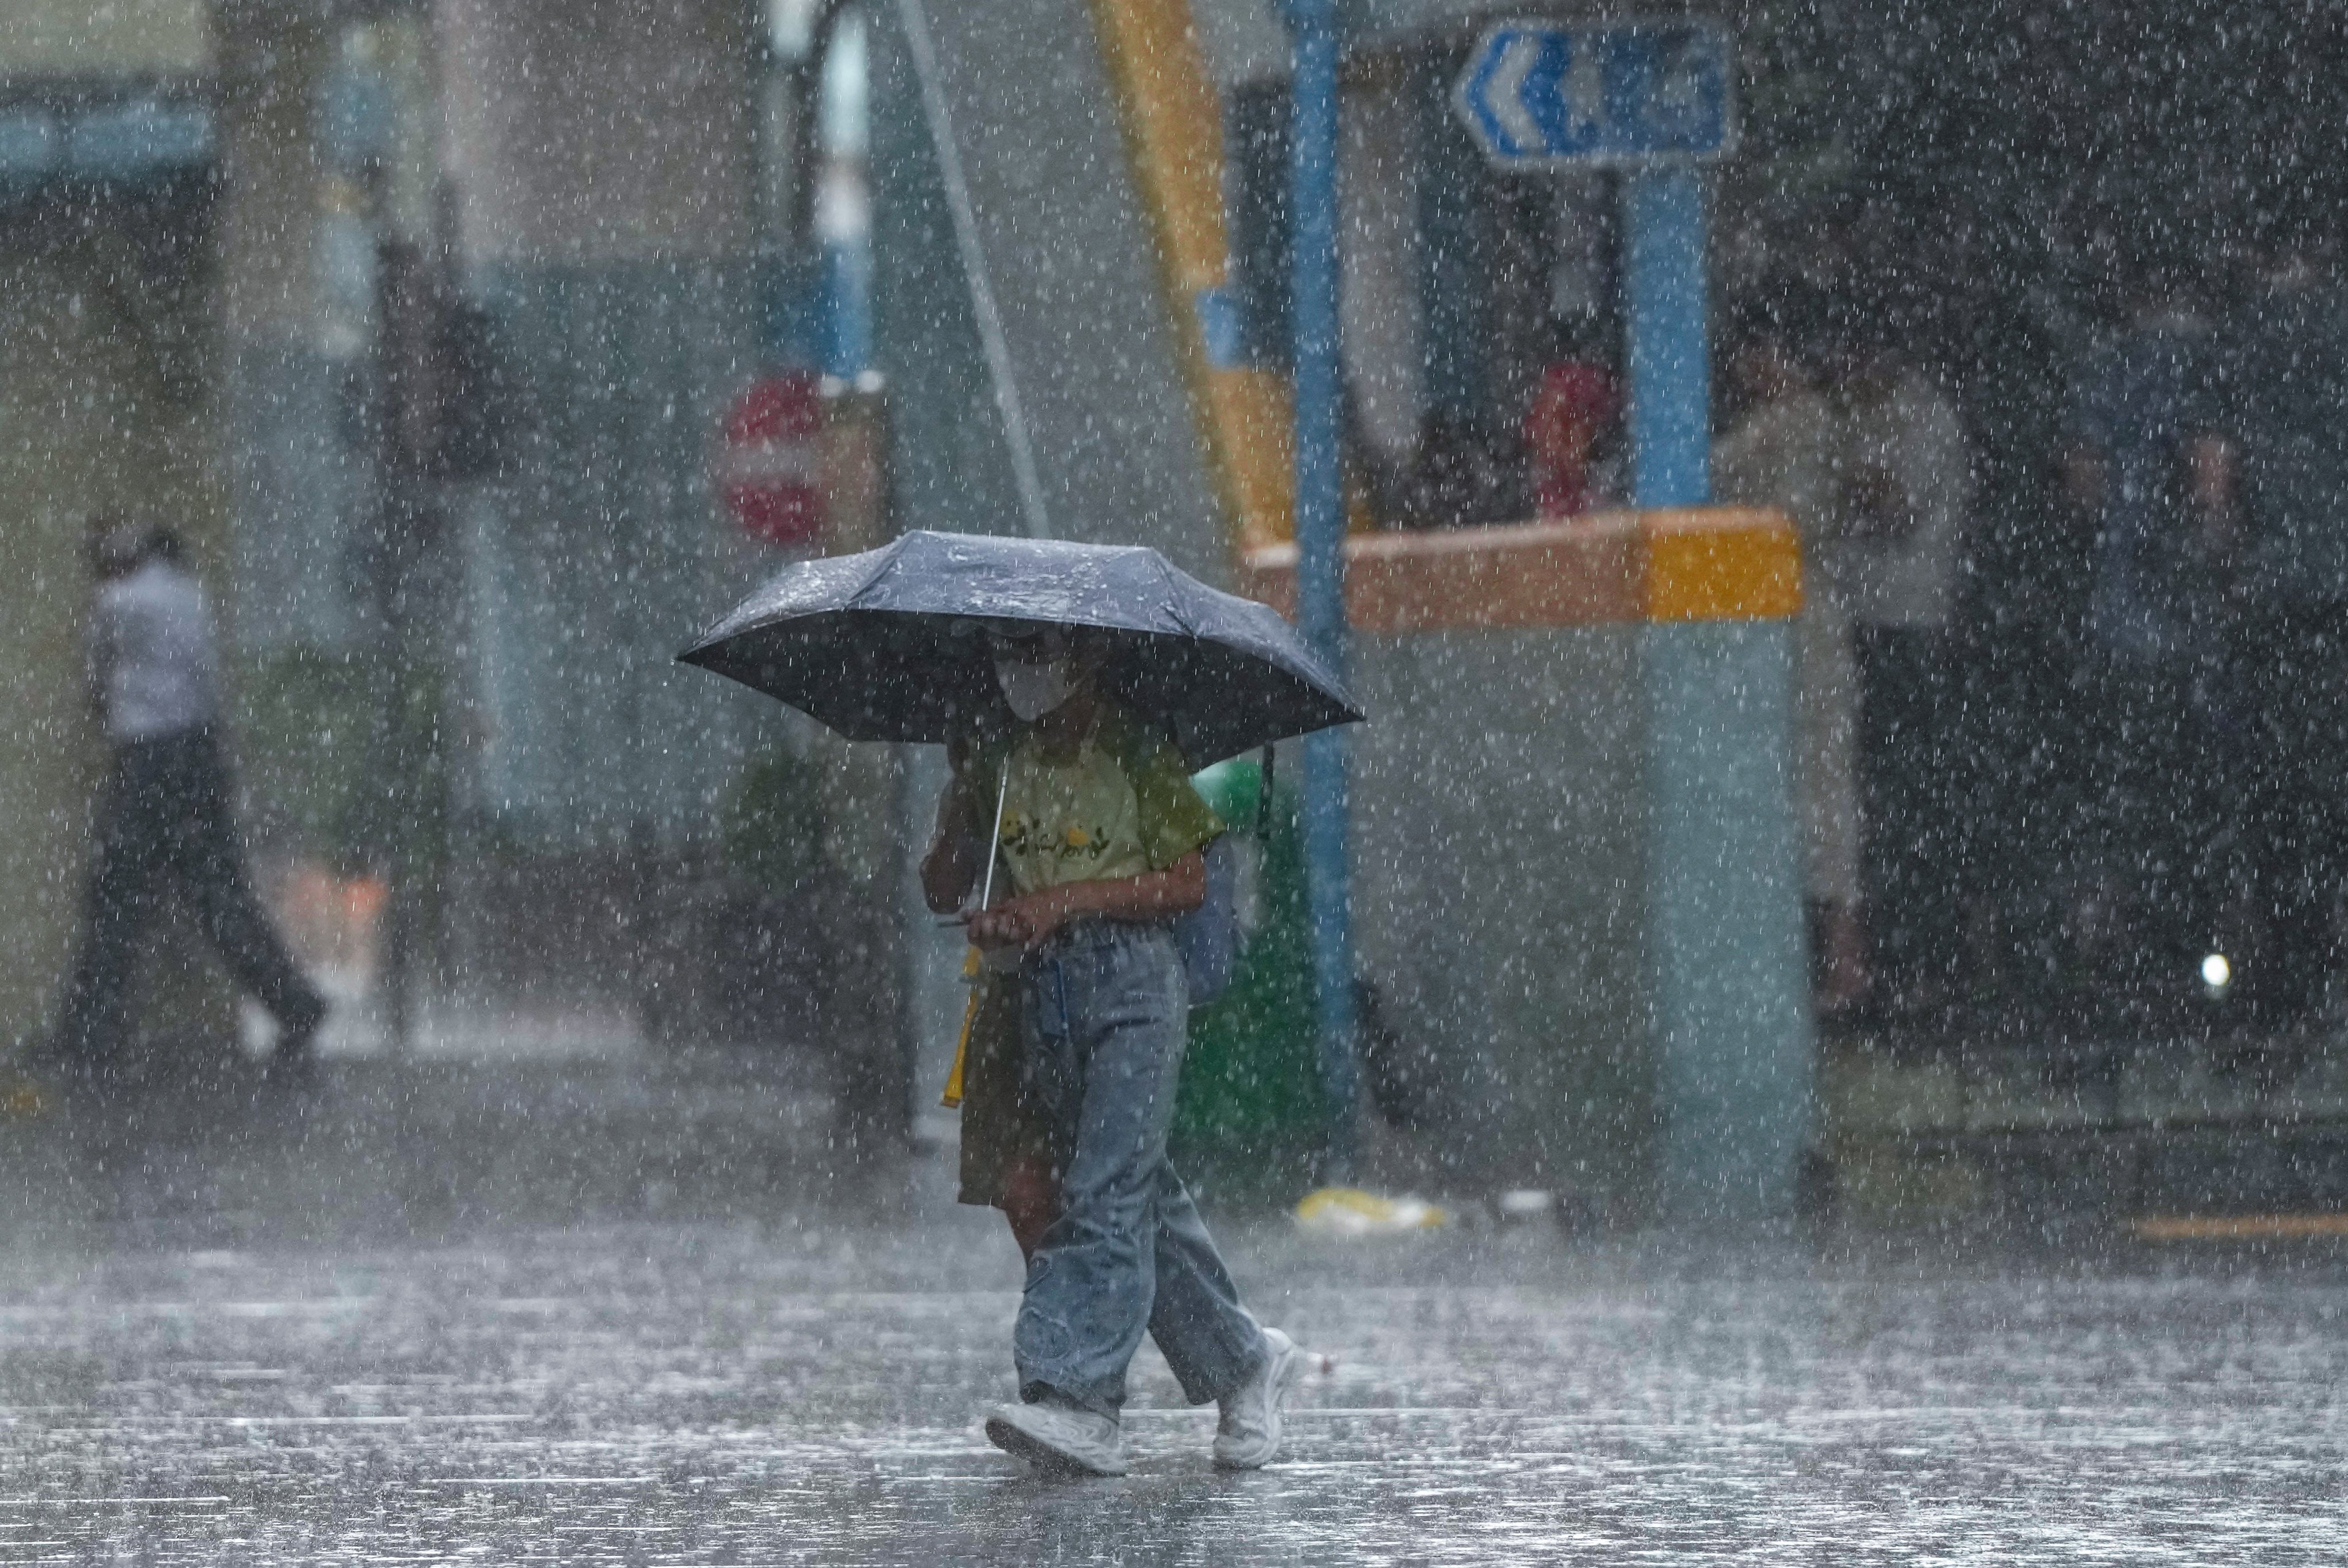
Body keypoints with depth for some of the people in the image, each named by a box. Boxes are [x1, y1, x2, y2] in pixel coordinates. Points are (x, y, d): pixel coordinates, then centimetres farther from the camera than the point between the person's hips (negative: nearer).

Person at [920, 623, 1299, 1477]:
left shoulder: (1137, 753, -1)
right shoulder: (994, 755, 12)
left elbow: (1187, 882, -5)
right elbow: (942, 888, 9)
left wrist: (1065, 901, -15)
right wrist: (963, 797, -8)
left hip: (1130, 970, -5)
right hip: (1032, 988, 5)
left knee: (1106, 1190, -15)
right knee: (1142, 1192, 8)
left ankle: (1079, 1395, -23)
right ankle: (1245, 1362, 23)